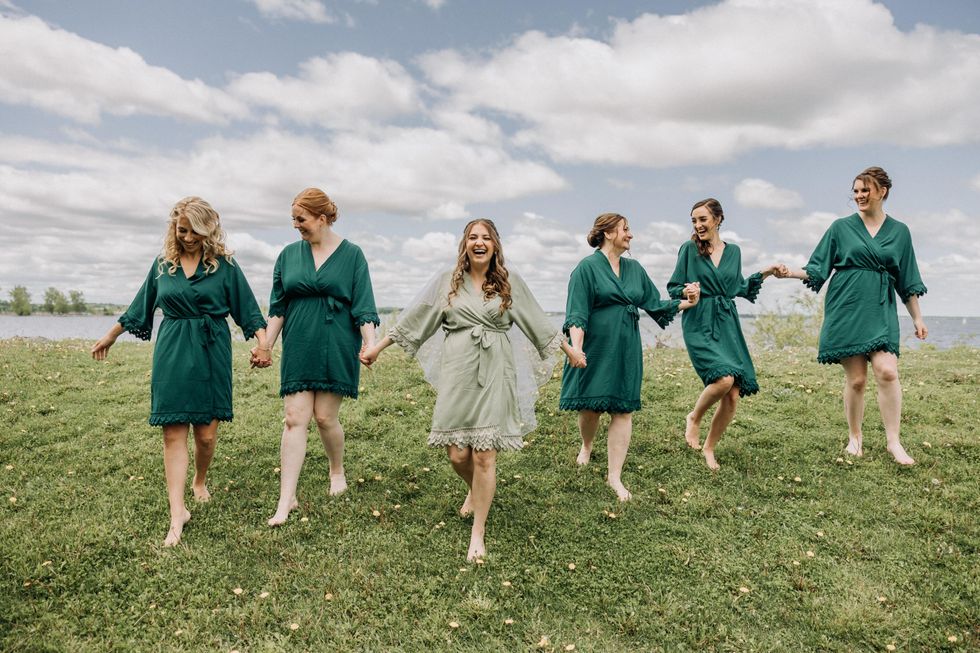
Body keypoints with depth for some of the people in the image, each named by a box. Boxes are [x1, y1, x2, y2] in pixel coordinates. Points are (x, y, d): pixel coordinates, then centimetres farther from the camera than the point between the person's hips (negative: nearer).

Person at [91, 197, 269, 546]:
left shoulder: (224, 265, 1)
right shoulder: (162, 264, 9)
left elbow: (247, 309, 1)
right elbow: (139, 308, 21)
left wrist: (262, 343, -12)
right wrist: (110, 336, 27)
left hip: (211, 354, -2)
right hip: (172, 353, 2)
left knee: (206, 432, 0)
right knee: (173, 432, -4)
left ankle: (200, 482, 31)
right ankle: (177, 512, -2)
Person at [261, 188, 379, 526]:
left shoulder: (351, 254, -1)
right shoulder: (289, 254, 8)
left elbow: (363, 307, -5)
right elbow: (277, 307, 10)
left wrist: (370, 344, -16)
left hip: (336, 350, -2)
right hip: (298, 349, 3)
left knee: (325, 417, 2)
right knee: (295, 419, -3)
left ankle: (337, 471, 30)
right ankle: (287, 498, 1)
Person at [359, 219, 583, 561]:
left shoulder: (510, 282, 8)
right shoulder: (447, 281, 8)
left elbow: (538, 322, 15)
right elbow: (412, 319, 11)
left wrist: (570, 349, 17)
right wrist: (377, 347, 11)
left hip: (494, 374, -1)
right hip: (457, 373, 1)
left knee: (484, 455, -4)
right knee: (457, 455, 1)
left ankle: (478, 534, 10)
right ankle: (474, 490, 38)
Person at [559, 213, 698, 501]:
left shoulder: (634, 269, 12)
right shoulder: (587, 267, -6)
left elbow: (655, 304, 15)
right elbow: (576, 314, -12)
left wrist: (687, 303, 1)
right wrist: (576, 349, -23)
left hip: (627, 351, 5)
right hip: (596, 348, -5)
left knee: (623, 410, 2)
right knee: (591, 406, 6)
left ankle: (614, 476, 10)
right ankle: (587, 446, 39)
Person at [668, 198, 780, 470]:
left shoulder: (733, 251, 12)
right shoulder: (689, 249, 0)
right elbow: (672, 287, 2)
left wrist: (764, 274, 15)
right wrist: (687, 291, -18)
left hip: (728, 325, 5)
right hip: (699, 325, -4)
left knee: (733, 397, -2)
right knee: (724, 379, -27)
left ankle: (709, 448, 19)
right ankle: (694, 418, 4)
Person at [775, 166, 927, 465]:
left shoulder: (899, 231, 11)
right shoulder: (841, 227, 6)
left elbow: (907, 282, 14)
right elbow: (818, 269, 4)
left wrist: (917, 318, 14)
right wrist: (793, 273, -13)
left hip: (881, 312, 1)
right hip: (846, 311, -1)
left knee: (887, 371, -15)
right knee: (856, 379, -1)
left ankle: (894, 442, -5)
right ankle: (855, 437, 17)